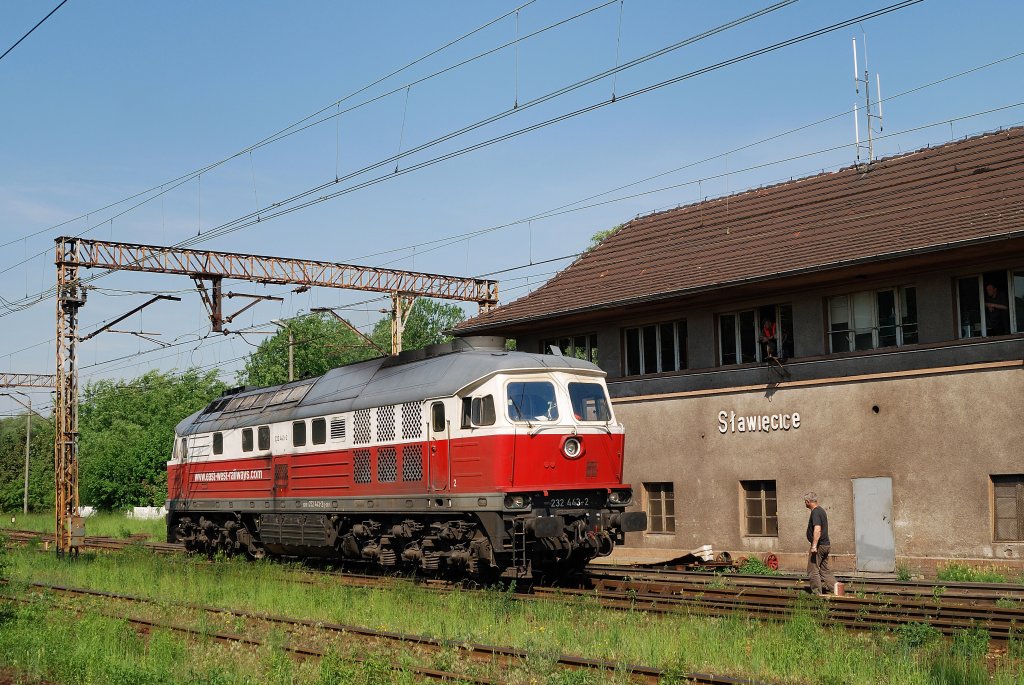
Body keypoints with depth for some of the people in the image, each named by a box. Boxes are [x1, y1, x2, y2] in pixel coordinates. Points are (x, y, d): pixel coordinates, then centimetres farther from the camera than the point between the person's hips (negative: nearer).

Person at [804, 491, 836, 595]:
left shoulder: (815, 512, -17)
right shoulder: (821, 510, 15)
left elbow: (817, 529, -28)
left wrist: (814, 546, -30)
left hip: (819, 545, -10)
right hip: (826, 544, 10)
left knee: (813, 570, -2)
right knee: (825, 570, 14)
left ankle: (817, 593, 0)